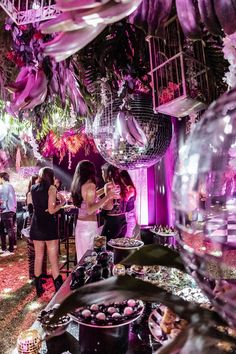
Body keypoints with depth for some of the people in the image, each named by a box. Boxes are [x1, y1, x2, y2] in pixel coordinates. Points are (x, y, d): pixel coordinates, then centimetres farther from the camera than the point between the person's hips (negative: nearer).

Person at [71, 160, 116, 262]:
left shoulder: (78, 185, 8)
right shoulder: (90, 185, -14)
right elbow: (90, 210, -20)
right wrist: (106, 197, -20)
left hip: (80, 223, 8)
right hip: (89, 225, -8)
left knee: (82, 255, 16)